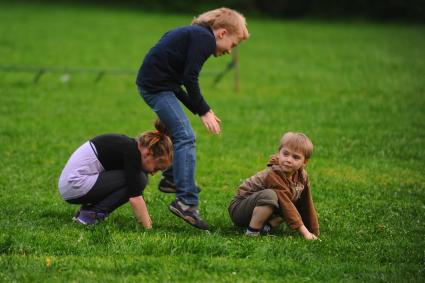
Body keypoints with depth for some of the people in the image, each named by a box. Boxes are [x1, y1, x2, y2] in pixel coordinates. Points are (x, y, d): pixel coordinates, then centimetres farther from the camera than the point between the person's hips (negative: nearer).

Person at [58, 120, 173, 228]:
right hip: (77, 186, -10)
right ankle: (91, 214, -8)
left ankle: (88, 209, 9)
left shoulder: (128, 147, 13)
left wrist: (146, 220, 21)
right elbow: (135, 197, -19)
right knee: (139, 180, -11)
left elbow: (135, 196, 22)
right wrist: (148, 228, -14)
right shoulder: (131, 152, -14)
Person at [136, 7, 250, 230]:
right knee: (185, 137, -14)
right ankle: (186, 201, -20)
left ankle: (171, 178, 43)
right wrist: (204, 111, -12)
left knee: (181, 134, 27)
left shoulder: (193, 34, 21)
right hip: (157, 85, -10)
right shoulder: (204, 38, -10)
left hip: (150, 84, 10)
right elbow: (190, 78, -19)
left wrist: (201, 110, 17)